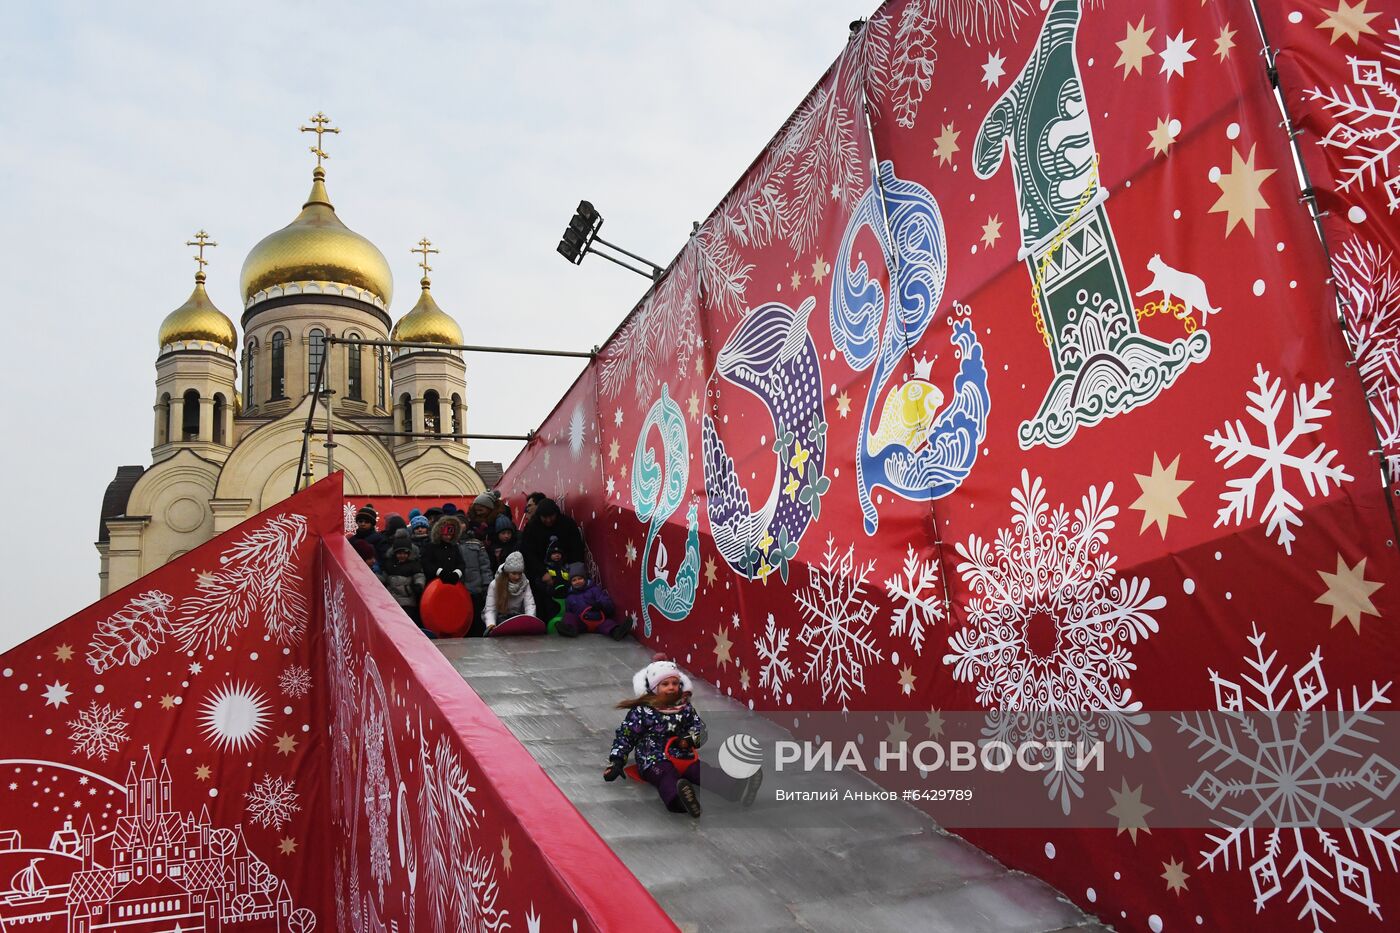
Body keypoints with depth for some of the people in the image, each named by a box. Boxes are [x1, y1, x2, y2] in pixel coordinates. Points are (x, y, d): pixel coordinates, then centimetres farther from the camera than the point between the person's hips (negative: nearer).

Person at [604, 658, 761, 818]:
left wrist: (688, 739, -7)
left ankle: (736, 788, -54)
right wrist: (616, 762, -7)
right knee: (667, 775, -37)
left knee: (704, 771, -24)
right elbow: (625, 736, 3)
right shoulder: (642, 711, 1)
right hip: (653, 761, -4)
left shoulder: (685, 707, 13)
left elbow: (700, 728, 15)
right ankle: (679, 799, -75)